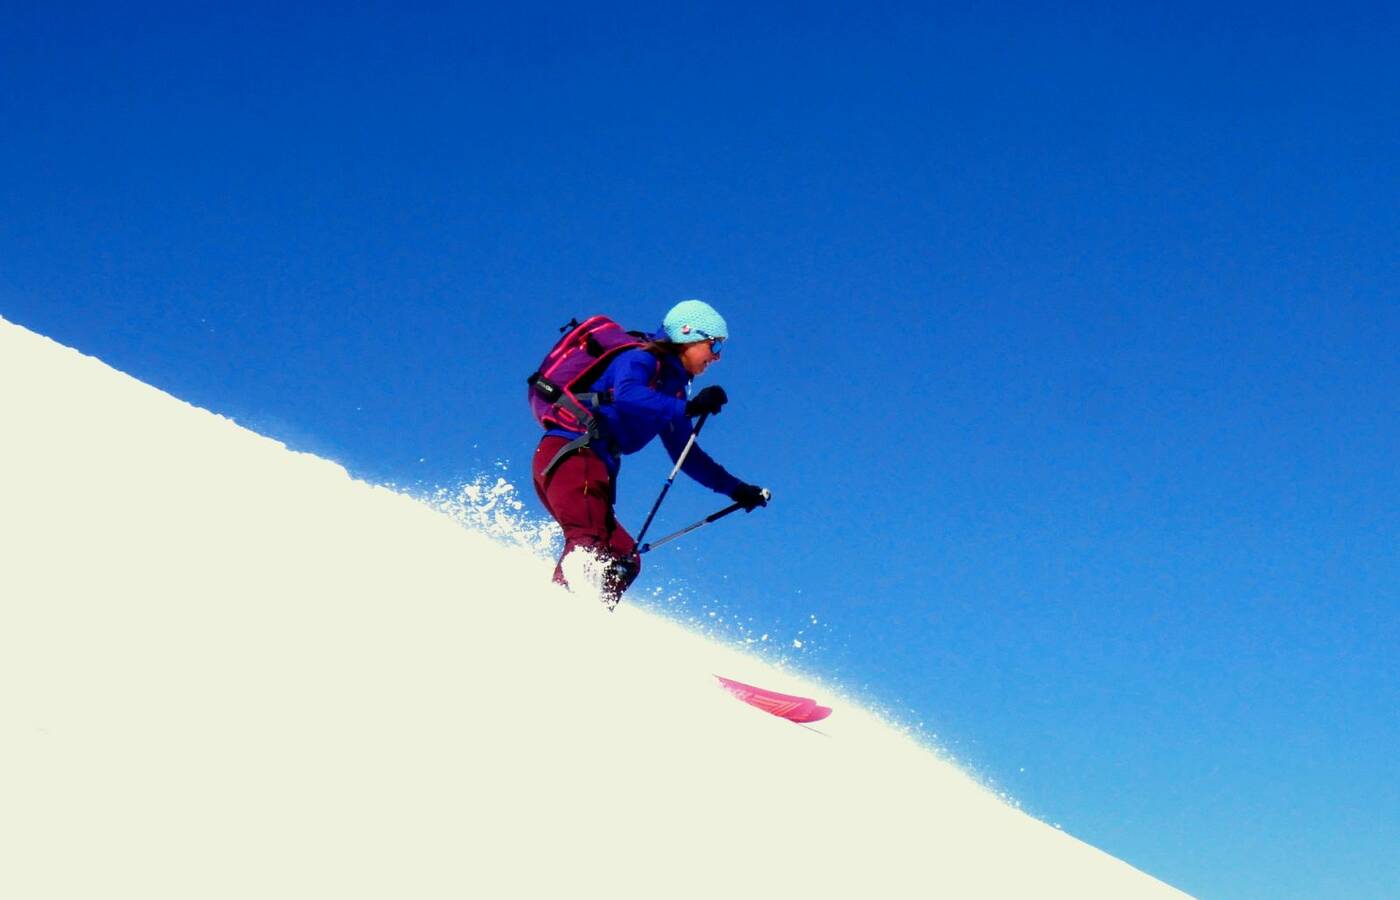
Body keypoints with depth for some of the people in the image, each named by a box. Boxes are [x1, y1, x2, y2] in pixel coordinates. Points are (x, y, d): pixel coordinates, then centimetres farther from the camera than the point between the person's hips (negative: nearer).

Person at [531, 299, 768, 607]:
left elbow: (685, 454, 32)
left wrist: (734, 488, 26)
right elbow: (627, 397, -26)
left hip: (596, 471, 10)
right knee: (590, 544, -27)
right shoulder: (639, 360, -2)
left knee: (623, 560, 3)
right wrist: (688, 408, -29)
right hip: (571, 455, -10)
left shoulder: (672, 386, 24)